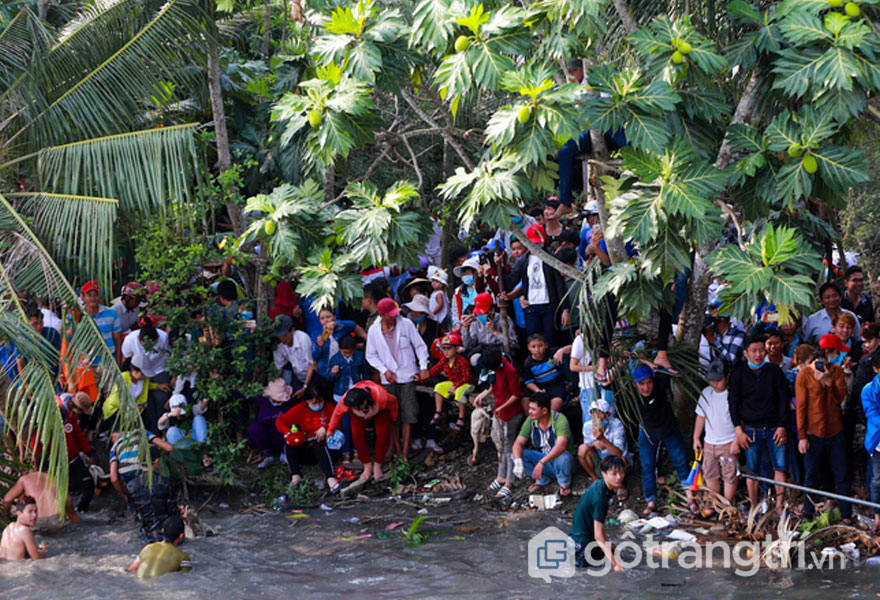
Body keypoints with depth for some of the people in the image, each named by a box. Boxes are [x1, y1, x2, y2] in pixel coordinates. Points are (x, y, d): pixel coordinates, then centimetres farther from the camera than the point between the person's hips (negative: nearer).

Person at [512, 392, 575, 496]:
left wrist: (542, 463, -49)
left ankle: (565, 484, -7)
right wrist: (518, 461, -31)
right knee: (515, 454, -17)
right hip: (542, 458, 5)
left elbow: (561, 446, -39)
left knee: (563, 457, -41)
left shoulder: (559, 419, -25)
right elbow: (518, 443, -9)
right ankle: (542, 480, 1)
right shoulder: (531, 421, -8)